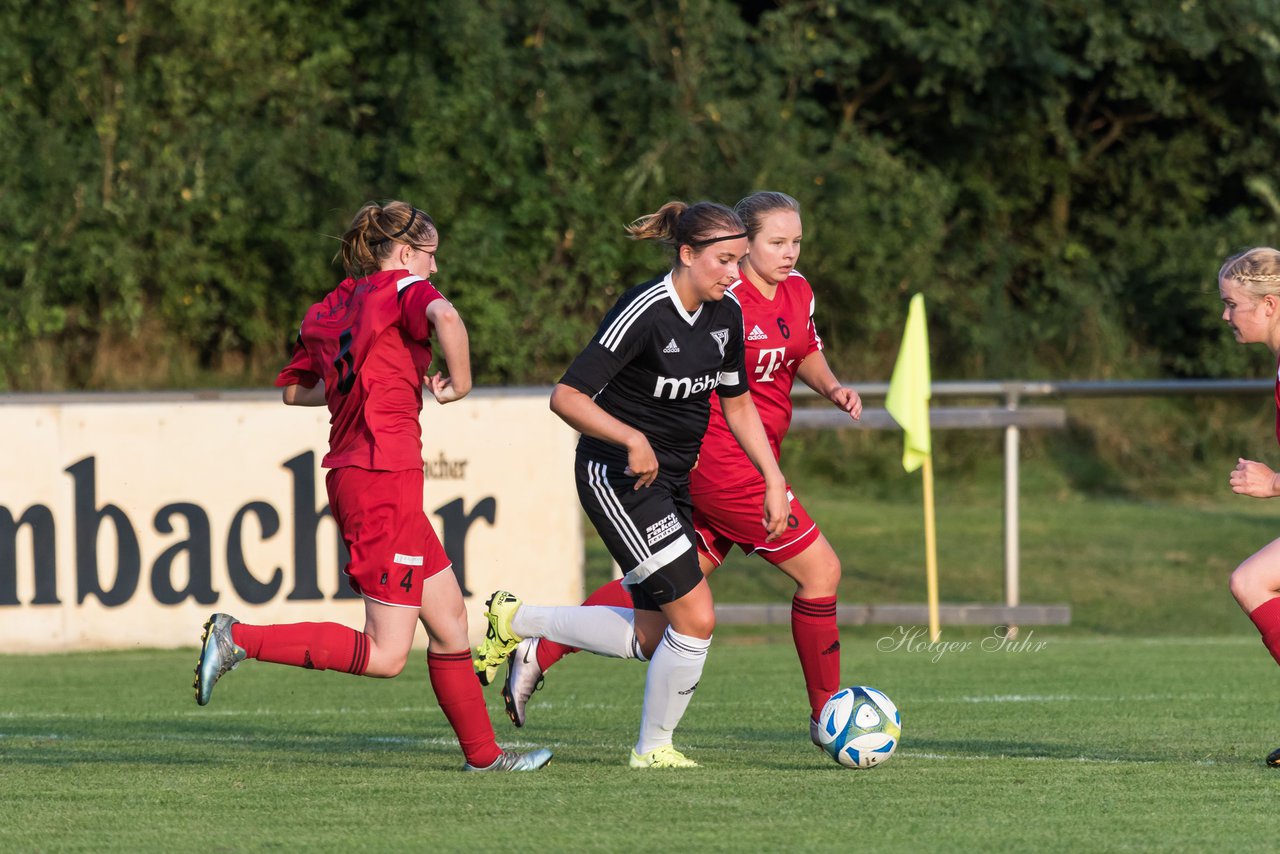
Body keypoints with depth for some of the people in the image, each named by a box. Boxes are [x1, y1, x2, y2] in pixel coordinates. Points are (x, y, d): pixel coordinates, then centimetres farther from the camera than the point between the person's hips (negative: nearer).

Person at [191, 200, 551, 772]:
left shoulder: (332, 308, 17)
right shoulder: (405, 287, -4)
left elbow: (293, 391, 23)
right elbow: (445, 318, -27)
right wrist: (459, 382, -12)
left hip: (349, 478, 9)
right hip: (385, 478, -9)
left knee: (449, 619, 16)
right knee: (386, 655, -9)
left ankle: (482, 753, 20)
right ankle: (238, 639, -14)